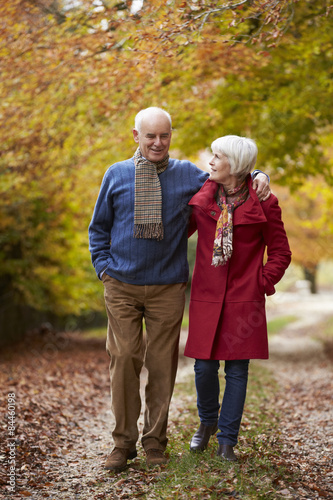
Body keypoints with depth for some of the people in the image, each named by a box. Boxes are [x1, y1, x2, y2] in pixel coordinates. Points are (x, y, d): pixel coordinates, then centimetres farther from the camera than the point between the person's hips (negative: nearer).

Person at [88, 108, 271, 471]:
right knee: (123, 360, -3)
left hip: (167, 288, 0)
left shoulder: (187, 174, 7)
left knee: (162, 364, 3)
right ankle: (123, 442, 9)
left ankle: (155, 441, 17)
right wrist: (104, 268, 3)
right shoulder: (116, 175, 7)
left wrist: (258, 177, -1)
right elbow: (98, 228, 14)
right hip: (122, 287, 0)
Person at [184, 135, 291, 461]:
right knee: (204, 366, 3)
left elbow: (280, 253, 3)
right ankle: (208, 422, 31)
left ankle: (227, 440, 16)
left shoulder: (263, 204, -4)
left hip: (243, 299, -2)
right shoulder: (202, 197, 3)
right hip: (207, 296, 2)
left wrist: (262, 284, -6)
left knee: (237, 368, 3)